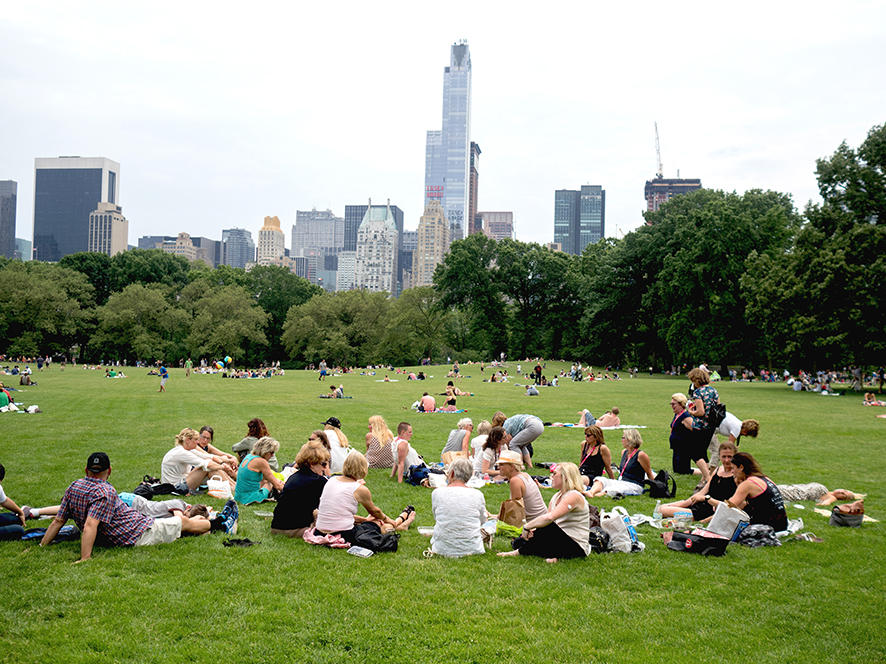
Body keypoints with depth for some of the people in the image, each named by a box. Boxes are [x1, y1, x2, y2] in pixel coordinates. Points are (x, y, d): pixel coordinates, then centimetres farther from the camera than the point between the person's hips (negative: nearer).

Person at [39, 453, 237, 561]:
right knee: (184, 522, 12)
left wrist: (41, 547, 8)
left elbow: (58, 521, 0)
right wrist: (85, 558, -39)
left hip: (110, 538, 9)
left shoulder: (73, 488, -1)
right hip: (138, 534, -9)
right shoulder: (104, 492, -26)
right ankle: (223, 523, 35)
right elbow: (90, 525, -34)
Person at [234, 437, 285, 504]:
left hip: (238, 496, 8)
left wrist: (278, 481, 19)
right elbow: (276, 485, -12)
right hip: (249, 498, -8)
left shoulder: (249, 456, 9)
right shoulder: (261, 461, -17)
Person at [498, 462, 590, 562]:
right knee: (518, 542, 0)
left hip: (576, 548, -9)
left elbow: (549, 518, -32)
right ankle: (551, 556, -14)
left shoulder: (574, 496, -18)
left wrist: (527, 527, -23)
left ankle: (519, 552, -17)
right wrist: (532, 530, -16)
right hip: (561, 541, 9)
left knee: (548, 526, -35)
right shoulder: (557, 496, 13)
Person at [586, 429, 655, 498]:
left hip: (633, 486, -7)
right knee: (600, 480, -21)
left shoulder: (640, 455, -6)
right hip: (619, 482, 7)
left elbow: (650, 475, -1)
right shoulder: (624, 453, 17)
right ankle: (591, 493, -50)